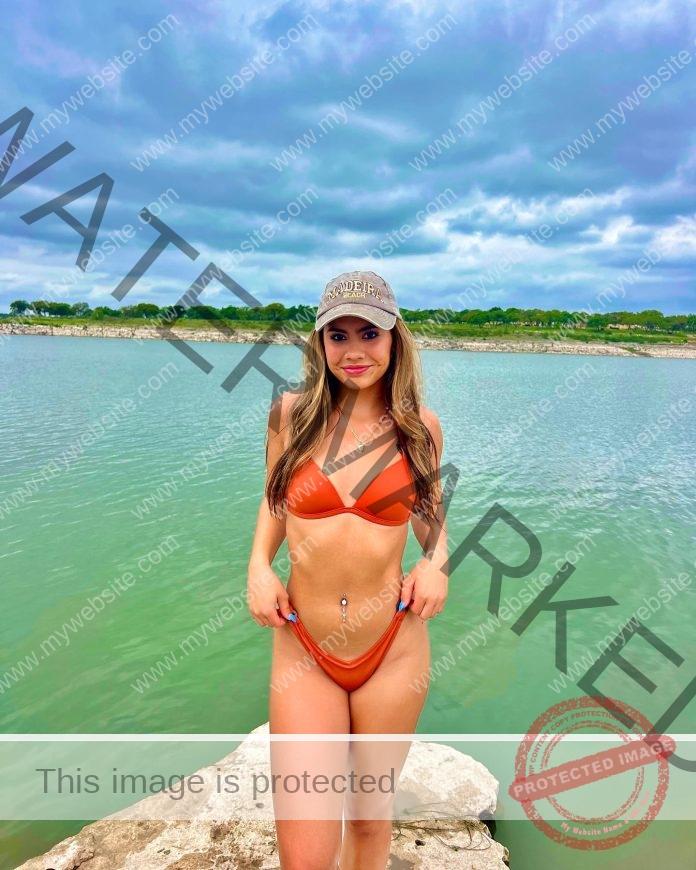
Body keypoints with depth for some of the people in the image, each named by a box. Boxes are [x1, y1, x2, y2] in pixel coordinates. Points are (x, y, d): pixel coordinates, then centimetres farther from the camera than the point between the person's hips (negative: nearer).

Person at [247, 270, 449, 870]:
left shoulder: (421, 427, -3)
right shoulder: (293, 413, -4)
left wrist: (436, 563, -7)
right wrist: (259, 566, -8)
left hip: (393, 651, 1)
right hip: (303, 652, 0)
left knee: (372, 814, 22)